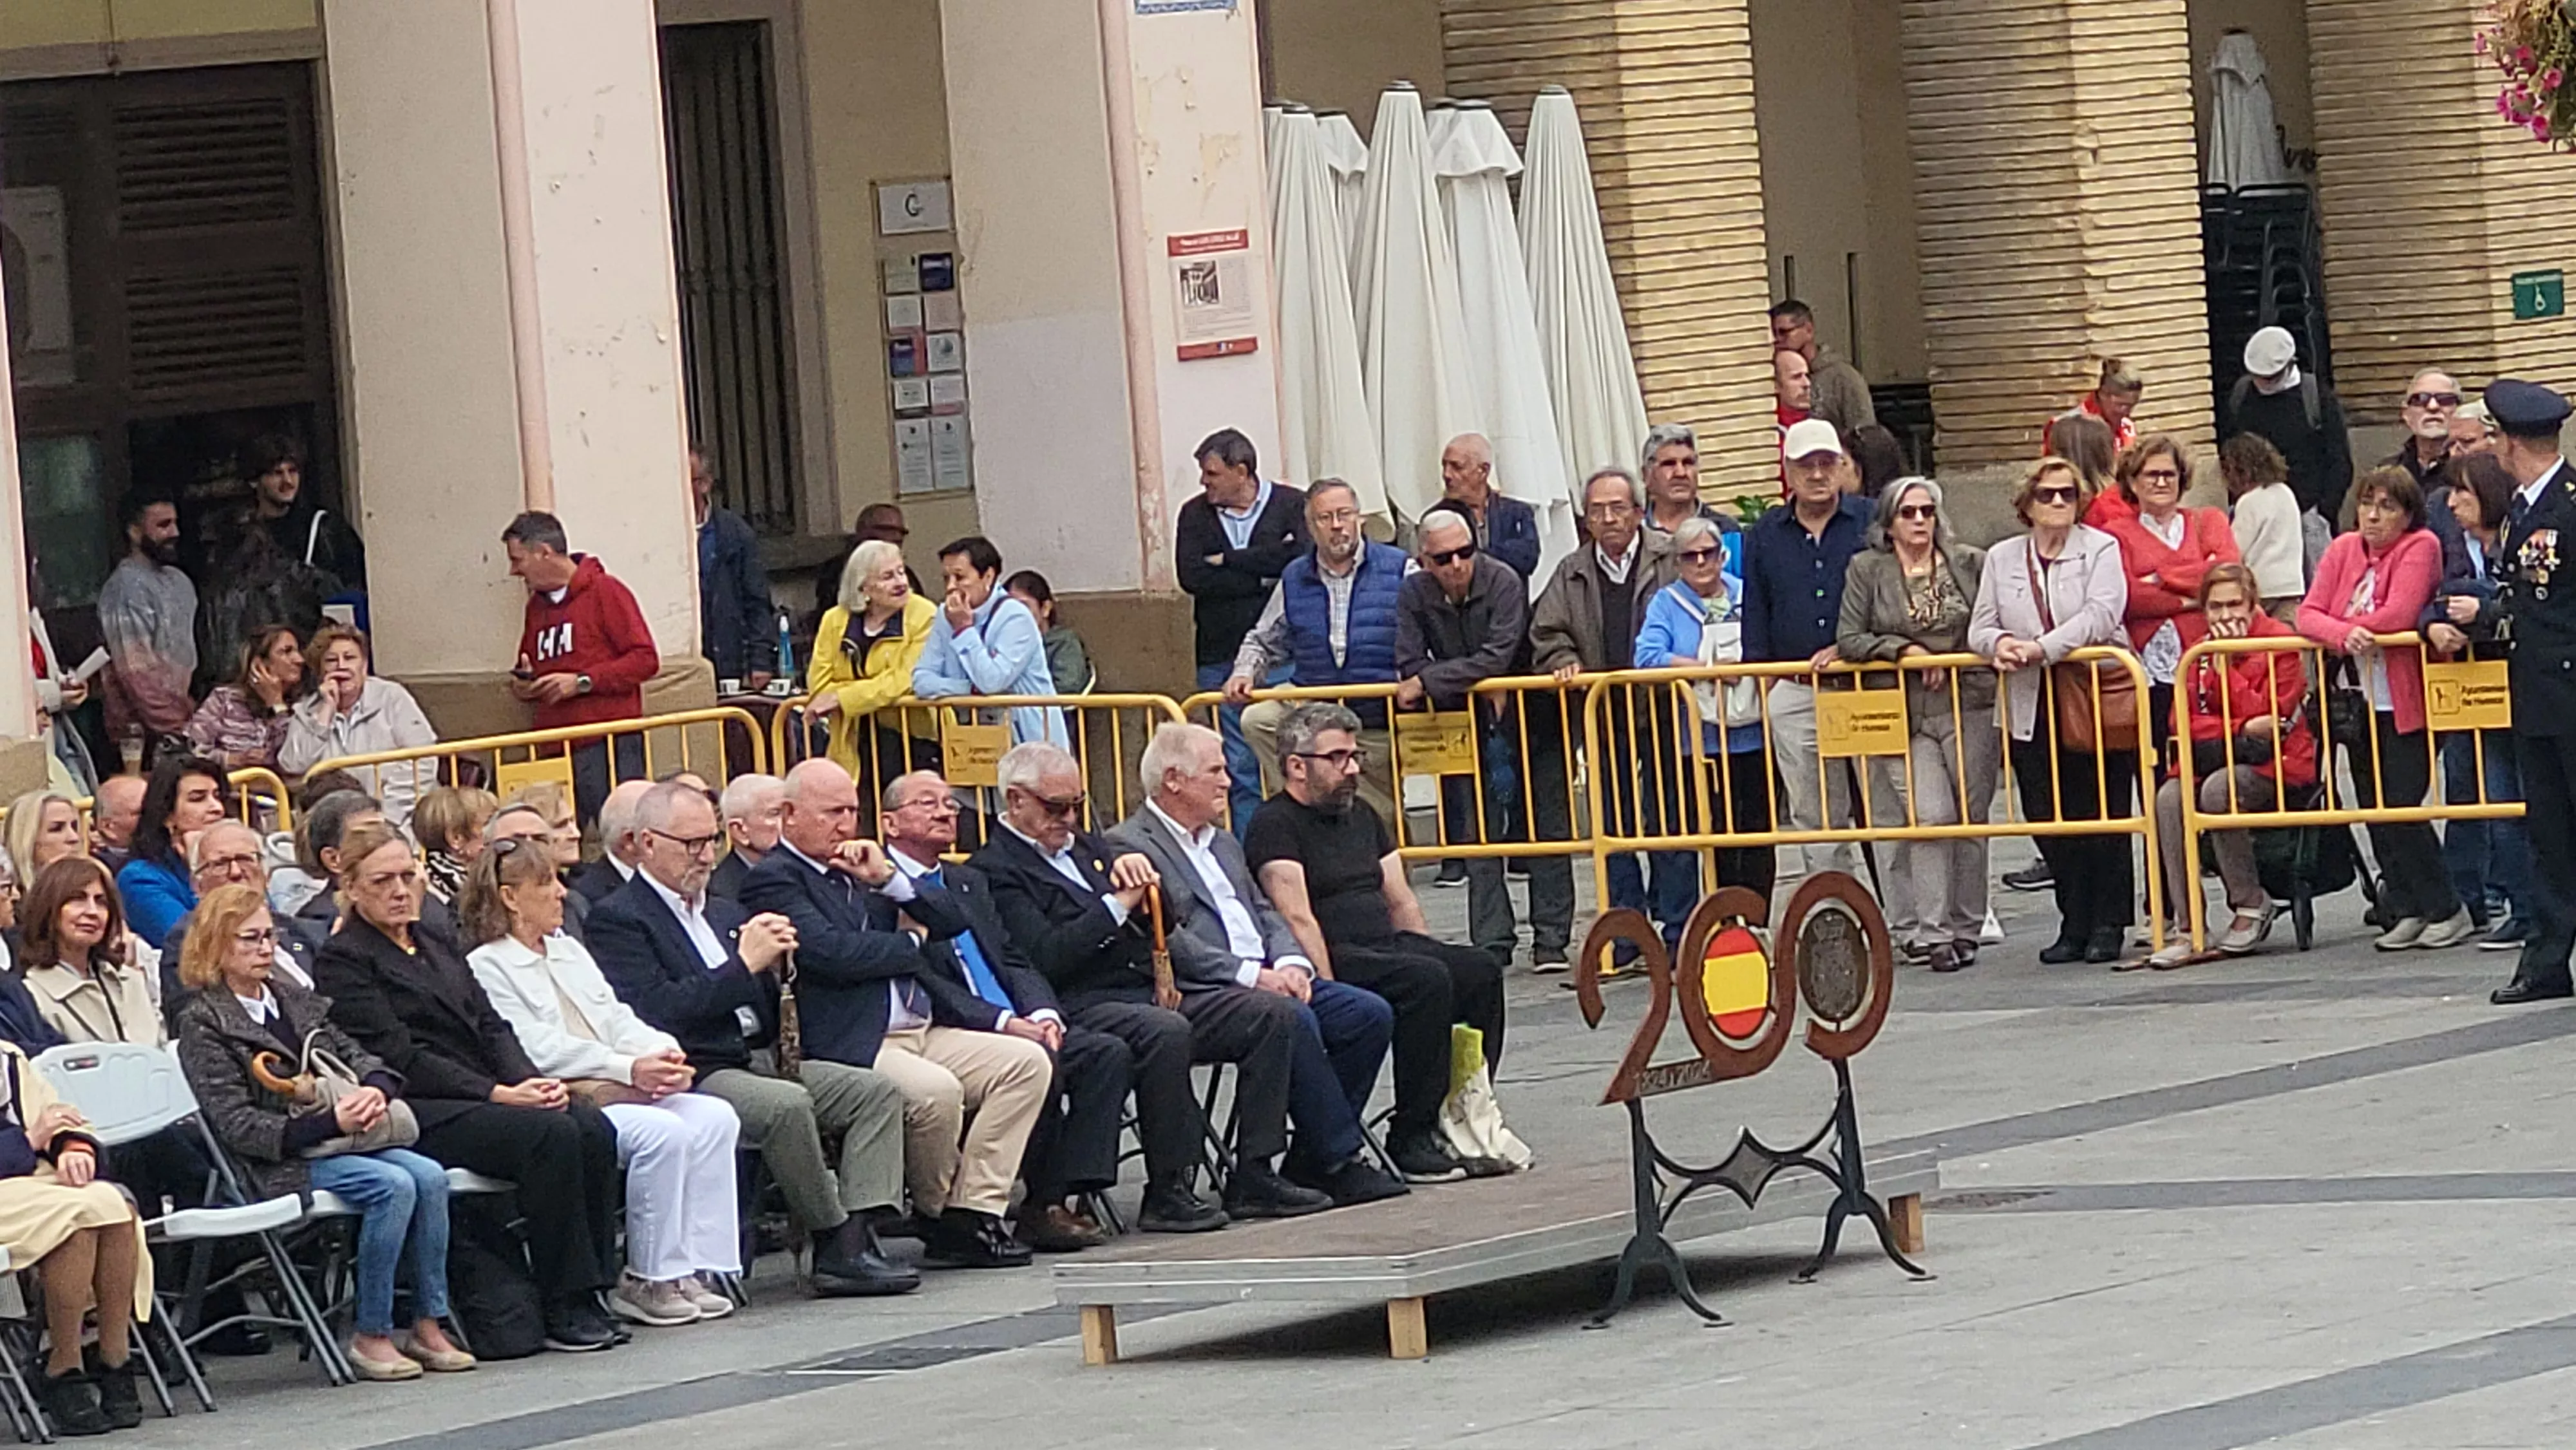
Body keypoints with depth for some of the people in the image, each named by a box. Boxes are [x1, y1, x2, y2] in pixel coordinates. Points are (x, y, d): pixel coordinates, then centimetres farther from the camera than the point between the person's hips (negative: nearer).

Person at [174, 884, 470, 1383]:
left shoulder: (294, 998, 19)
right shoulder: (203, 1023, -4)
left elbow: (354, 1055, 18)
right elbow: (237, 1125, -12)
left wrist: (376, 1090, -8)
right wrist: (329, 1122, -20)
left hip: (338, 1138, 7)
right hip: (277, 1163, -7)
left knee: (429, 1175, -19)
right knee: (393, 1185, -28)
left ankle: (429, 1327, -15)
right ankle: (369, 1336, -21)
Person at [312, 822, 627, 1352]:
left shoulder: (438, 944, 23)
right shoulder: (343, 961, -2)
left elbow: (490, 1025, 17)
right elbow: (400, 1058, -11)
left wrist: (531, 1081, -4)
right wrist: (500, 1095, -17)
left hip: (483, 1095, 7)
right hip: (416, 1111, -7)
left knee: (592, 1129, -20)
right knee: (551, 1135, -29)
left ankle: (591, 1290, -19)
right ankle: (563, 1308, -25)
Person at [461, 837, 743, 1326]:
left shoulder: (569, 951, 24)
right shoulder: (487, 967, -3)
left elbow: (617, 1019, 19)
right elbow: (539, 1051, -12)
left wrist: (662, 1054, -4)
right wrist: (629, 1068, -19)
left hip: (624, 1092, 8)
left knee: (714, 1118, -15)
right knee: (663, 1132, -30)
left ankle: (693, 1269, -17)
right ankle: (647, 1281, -20)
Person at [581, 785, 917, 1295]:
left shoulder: (724, 913, 24)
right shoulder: (618, 921, -3)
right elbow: (657, 1013, -18)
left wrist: (776, 964, 0)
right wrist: (744, 963, -15)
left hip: (761, 1057, 8)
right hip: (696, 1074, -8)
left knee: (878, 1091, -9)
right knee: (788, 1104, -34)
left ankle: (858, 1232, -21)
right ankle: (832, 1241, -21)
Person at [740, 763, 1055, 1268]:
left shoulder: (860, 870, 23)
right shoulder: (773, 880, -3)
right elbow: (829, 952, -17)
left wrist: (887, 880, 2)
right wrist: (911, 943, -1)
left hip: (923, 1031, 9)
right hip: (848, 1046, -9)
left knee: (1027, 1061, -8)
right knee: (936, 1091, -34)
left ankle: (974, 1213, -12)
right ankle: (940, 1216, -6)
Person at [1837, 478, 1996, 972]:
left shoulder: (1970, 563, 7)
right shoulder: (1867, 570, 4)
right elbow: (1850, 640, 0)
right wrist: (1903, 650, -10)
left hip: (1969, 705, 2)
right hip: (1904, 711, -2)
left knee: (1971, 819, 3)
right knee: (1930, 815, -14)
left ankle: (1965, 929, 14)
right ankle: (1930, 931, -11)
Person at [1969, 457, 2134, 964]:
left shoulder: (2101, 550, 2)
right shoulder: (2002, 559, 14)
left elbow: (2101, 615, -13)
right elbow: (1979, 628, 11)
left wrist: (2042, 647, -21)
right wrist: (2000, 643, -13)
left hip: (2098, 701, -4)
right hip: (2033, 709, 4)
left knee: (2103, 818, -2)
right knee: (2049, 822, 2)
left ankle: (2108, 923, 6)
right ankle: (2074, 923, 11)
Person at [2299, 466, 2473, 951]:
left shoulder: (2420, 547, -8)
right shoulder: (2344, 550, 8)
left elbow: (2400, 615, -20)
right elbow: (2308, 615, -2)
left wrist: (2349, 626, -7)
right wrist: (2344, 634, -23)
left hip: (2405, 705, -6)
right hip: (2359, 704, 6)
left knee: (2402, 808, -10)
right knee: (2374, 811, 5)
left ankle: (2445, 911, 1)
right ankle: (2405, 912, 13)